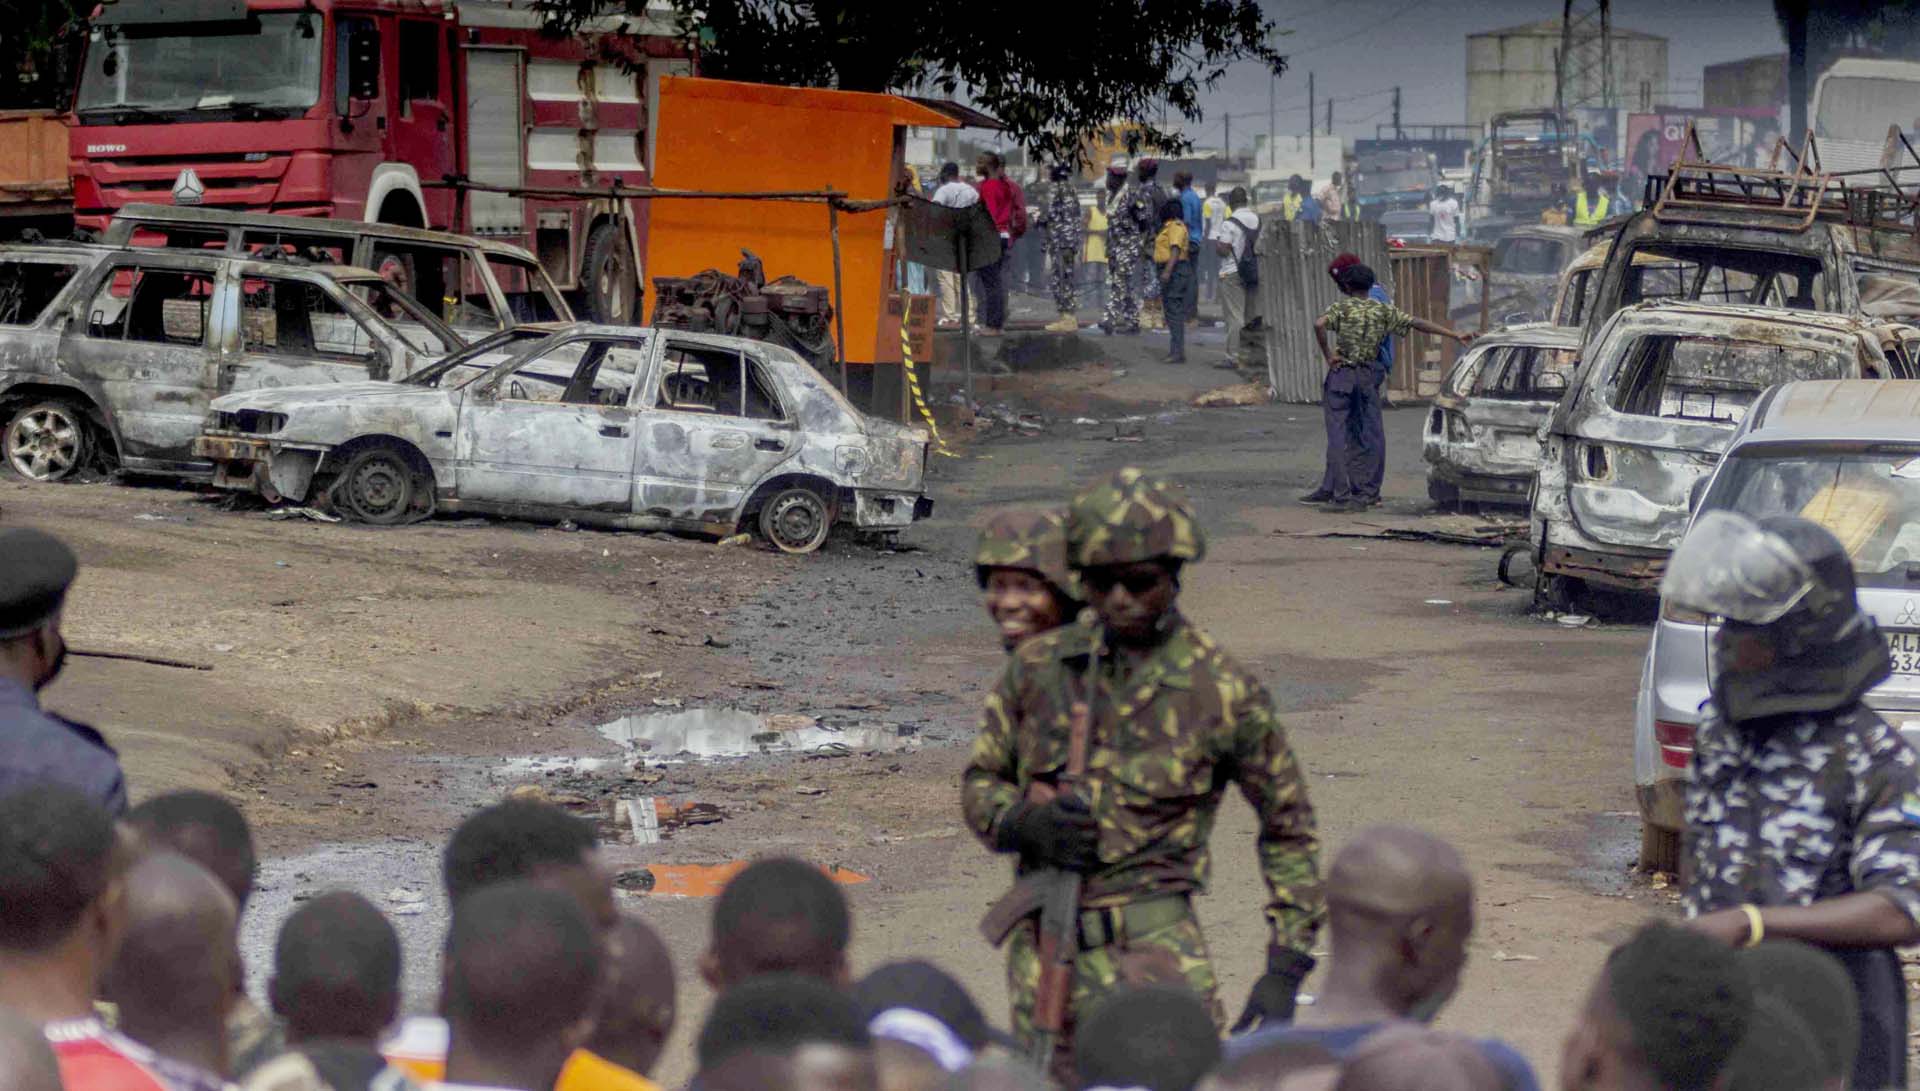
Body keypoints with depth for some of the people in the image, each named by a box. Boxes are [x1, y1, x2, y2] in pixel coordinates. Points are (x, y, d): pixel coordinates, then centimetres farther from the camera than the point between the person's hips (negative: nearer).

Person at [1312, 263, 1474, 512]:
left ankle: (1341, 495, -7)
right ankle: (1366, 493, 10)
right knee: (1371, 436, 10)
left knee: (1339, 436, -2)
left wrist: (1327, 354, -11)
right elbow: (1417, 323, 7)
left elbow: (1319, 324, -22)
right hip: (1368, 376, 3)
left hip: (1341, 374, -3)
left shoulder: (1342, 307, -3)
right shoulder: (1382, 310, 6)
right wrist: (1453, 334, 12)